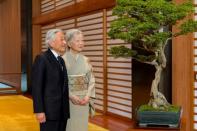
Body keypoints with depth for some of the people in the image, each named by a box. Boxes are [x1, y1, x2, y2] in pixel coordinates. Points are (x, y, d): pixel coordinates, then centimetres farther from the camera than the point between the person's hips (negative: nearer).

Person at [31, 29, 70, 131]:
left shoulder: (61, 60, 15)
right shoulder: (41, 59, -9)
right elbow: (36, 87, -14)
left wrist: (66, 109, 12)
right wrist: (39, 111, -18)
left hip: (62, 111, 7)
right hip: (49, 110, -7)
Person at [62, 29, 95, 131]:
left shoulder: (85, 60, 6)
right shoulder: (63, 59, -7)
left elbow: (91, 79, 5)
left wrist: (88, 96, -9)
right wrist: (71, 96, -18)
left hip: (84, 100, 4)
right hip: (68, 99, -4)